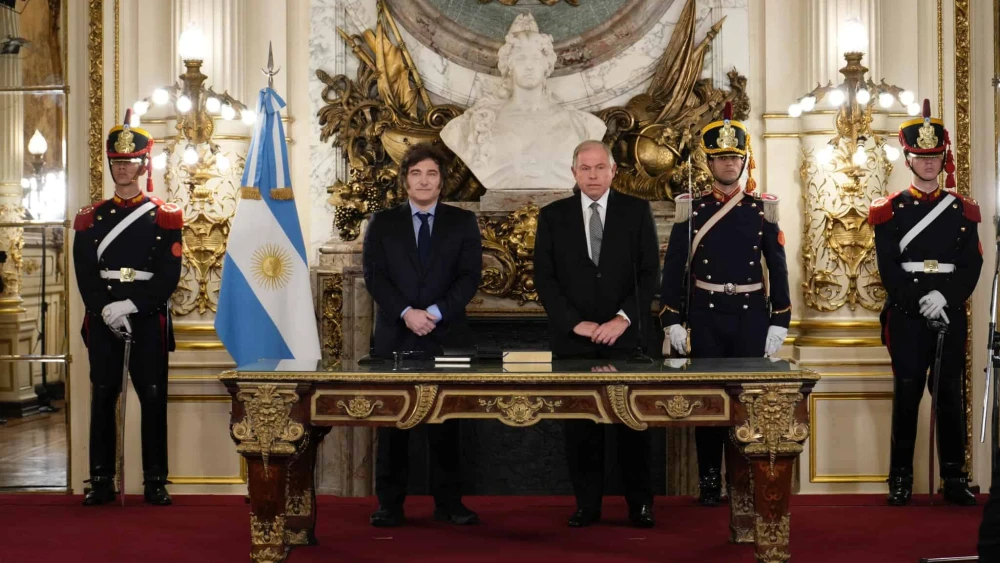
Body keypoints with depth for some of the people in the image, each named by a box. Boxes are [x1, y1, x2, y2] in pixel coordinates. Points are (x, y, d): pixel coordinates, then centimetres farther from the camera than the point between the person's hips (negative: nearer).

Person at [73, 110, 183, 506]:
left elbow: (170, 275, -4)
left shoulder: (165, 218, 5)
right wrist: (106, 310, -13)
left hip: (148, 320, -1)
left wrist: (132, 306, -15)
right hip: (102, 320, 2)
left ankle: (155, 482, 5)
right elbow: (85, 273, 2)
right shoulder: (91, 218, 10)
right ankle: (101, 481, 8)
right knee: (102, 398, 3)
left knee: (153, 399, 0)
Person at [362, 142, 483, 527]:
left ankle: (448, 503, 8)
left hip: (446, 336, 0)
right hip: (395, 336, 0)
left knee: (445, 423, 2)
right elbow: (375, 276, 0)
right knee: (393, 422, 1)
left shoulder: (463, 222, 9)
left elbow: (470, 277, 0)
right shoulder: (383, 223, 9)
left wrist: (436, 312, -13)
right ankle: (390, 504, 5)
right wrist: (406, 313, -14)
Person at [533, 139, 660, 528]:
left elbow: (649, 272, 2)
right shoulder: (552, 216, 6)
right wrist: (575, 323, -8)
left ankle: (640, 503, 9)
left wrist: (624, 318, -10)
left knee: (633, 421, 1)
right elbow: (544, 278, 2)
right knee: (580, 425, 2)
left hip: (624, 335, 0)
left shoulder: (636, 212, 6)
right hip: (572, 337, 1)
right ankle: (587, 504, 8)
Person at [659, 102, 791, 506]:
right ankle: (709, 482, 11)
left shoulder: (763, 209, 4)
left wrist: (779, 323, -2)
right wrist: (672, 321, -5)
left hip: (751, 315, 0)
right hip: (706, 316, 0)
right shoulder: (691, 209, 2)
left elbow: (778, 269, 4)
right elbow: (674, 269, 2)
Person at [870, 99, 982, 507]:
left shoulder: (962, 210, 9)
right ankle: (901, 480, 5)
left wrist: (945, 296, -13)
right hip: (907, 316, -2)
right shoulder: (891, 211, 4)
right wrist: (920, 303, -13)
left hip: (950, 314, 2)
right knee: (907, 394, 0)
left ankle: (955, 478, 8)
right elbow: (889, 268, -3)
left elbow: (972, 265, 2)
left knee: (950, 394, 3)